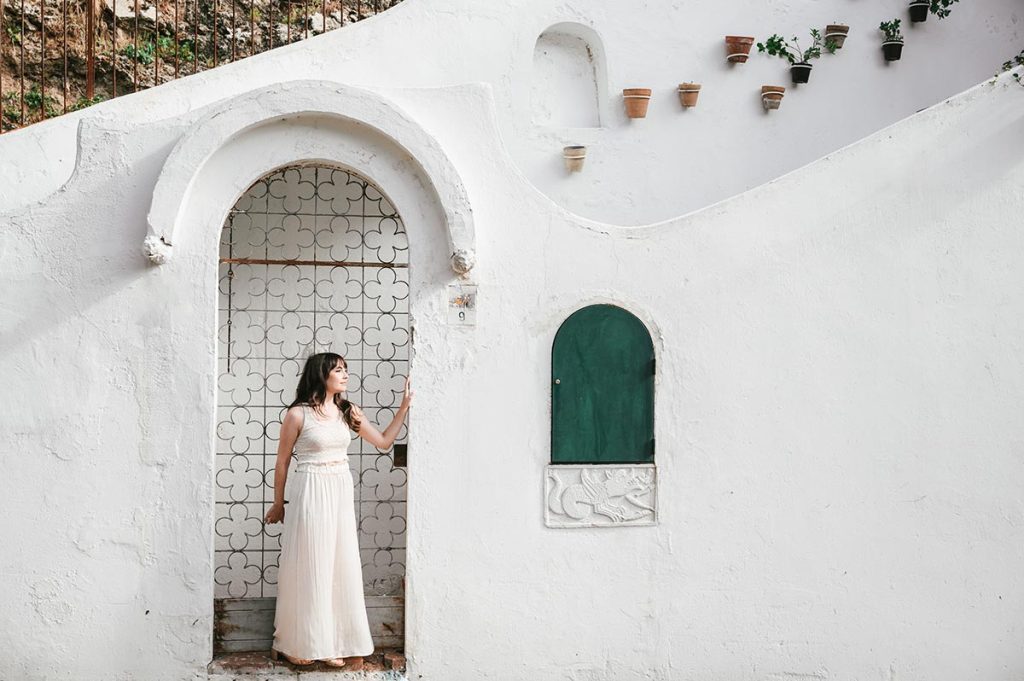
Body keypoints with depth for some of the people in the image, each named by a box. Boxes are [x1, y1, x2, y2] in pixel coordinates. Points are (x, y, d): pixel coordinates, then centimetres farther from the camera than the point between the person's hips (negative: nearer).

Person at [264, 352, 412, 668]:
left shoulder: (348, 412, 7)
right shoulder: (298, 414, -8)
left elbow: (384, 441, 11)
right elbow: (282, 461, 0)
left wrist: (404, 406, 4)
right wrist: (278, 504, 5)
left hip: (341, 494, 5)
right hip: (310, 493, -5)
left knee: (340, 567, 8)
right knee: (308, 568, 2)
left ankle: (332, 642, 20)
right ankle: (298, 642, 18)